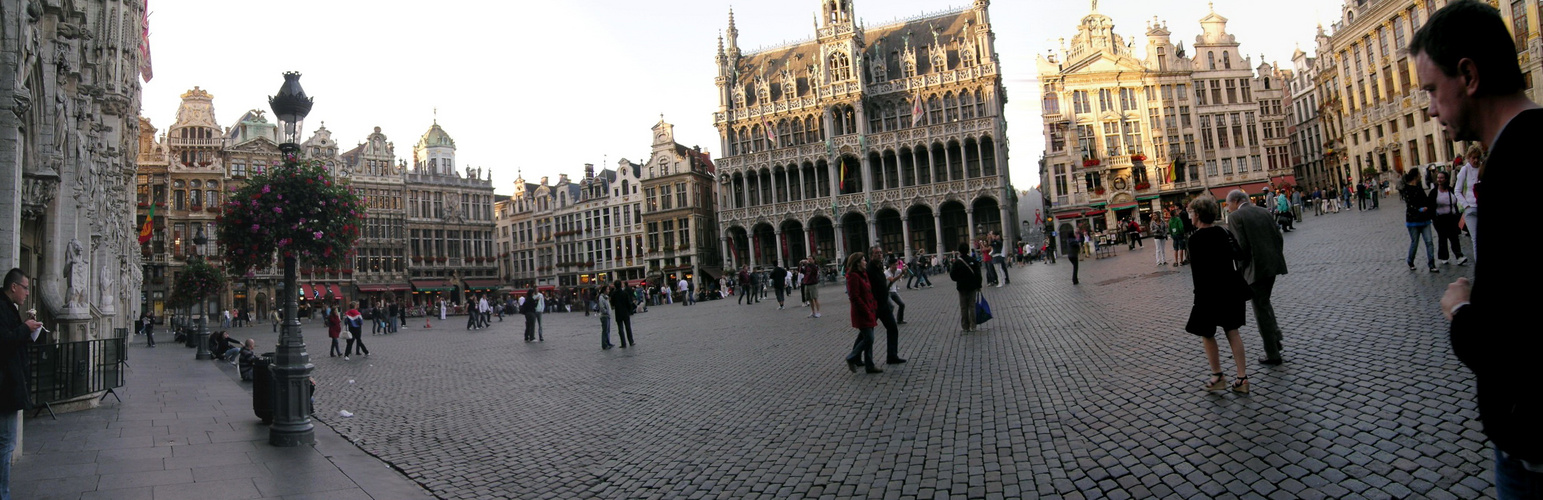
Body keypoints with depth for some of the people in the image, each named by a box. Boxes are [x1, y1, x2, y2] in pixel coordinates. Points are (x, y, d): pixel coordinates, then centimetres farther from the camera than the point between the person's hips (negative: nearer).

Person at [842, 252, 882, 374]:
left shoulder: (863, 274, 14)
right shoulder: (853, 276, -15)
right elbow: (854, 297, -20)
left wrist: (874, 307, 9)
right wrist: (866, 310, -19)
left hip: (868, 310, 10)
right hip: (861, 312, -10)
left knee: (864, 337, 11)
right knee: (868, 339, -10)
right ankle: (852, 358, 6)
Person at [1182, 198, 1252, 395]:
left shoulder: (1195, 239, -16)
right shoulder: (1223, 232, 3)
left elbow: (1196, 270, -15)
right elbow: (1237, 256, 9)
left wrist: (1199, 295, -8)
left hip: (1209, 290, -6)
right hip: (1230, 287, 6)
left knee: (1207, 334, 10)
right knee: (1232, 331, 12)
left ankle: (1217, 376, 19)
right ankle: (1242, 378, 13)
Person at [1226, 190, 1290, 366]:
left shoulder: (1234, 217, -8)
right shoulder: (1263, 212, 11)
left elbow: (1242, 245, -16)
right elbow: (1279, 237, 9)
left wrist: (1241, 270, -5)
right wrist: (1276, 259, 17)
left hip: (1255, 268, -7)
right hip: (1272, 264, 7)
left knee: (1261, 310, 3)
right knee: (1264, 303, 26)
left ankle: (1272, 354, 10)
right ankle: (1275, 336, 15)